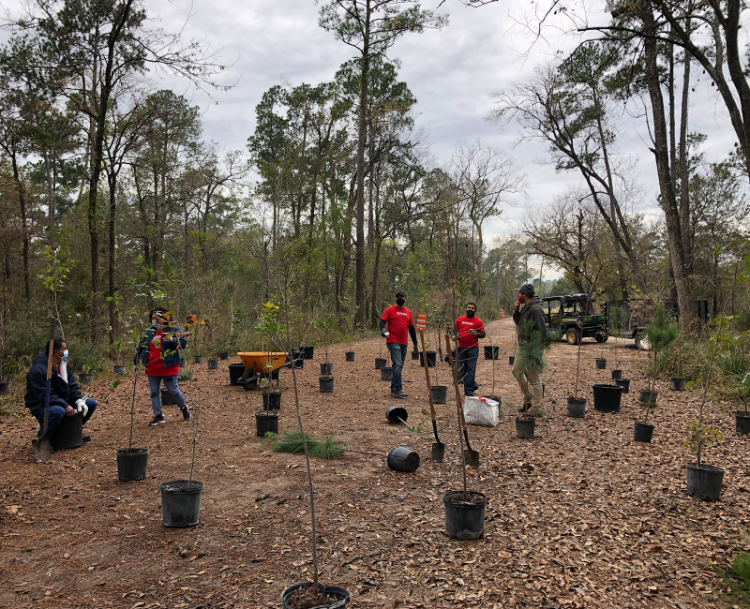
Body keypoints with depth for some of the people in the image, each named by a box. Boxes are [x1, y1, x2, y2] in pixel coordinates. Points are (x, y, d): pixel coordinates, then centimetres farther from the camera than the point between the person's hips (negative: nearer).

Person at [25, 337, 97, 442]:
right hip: (41, 406, -8)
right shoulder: (38, 370, -23)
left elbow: (73, 385, 5)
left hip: (63, 402, 8)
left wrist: (79, 400, -13)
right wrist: (65, 406, -33)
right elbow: (45, 395, -27)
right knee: (58, 411, -41)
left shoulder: (64, 365, 4)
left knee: (91, 403, -1)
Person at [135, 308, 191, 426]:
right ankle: (158, 416, 18)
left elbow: (184, 343, -12)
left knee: (173, 390, 3)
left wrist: (173, 340, -30)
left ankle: (184, 407, 27)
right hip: (152, 368, 6)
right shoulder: (149, 332, 9)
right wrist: (136, 360, 13)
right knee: (154, 392, 9)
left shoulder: (173, 330, -6)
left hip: (168, 367, -5)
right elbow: (141, 346, 18)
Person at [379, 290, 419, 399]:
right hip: (393, 342, -6)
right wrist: (383, 329, -30)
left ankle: (394, 389, 18)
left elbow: (411, 328, 19)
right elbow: (382, 321, -8)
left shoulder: (408, 312, 15)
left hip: (404, 343, 6)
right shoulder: (390, 310, 0)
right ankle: (397, 390, -16)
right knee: (397, 364, -15)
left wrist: (415, 343, 19)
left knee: (399, 366, 10)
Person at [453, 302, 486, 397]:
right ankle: (473, 385, 24)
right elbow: (454, 330, 18)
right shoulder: (460, 319, 9)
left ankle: (468, 389, 3)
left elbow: (483, 334, 3)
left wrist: (476, 334, -16)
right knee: (462, 369, 8)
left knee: (471, 369, -4)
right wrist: (455, 336, -2)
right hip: (461, 348, 4)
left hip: (473, 348, -3)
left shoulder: (478, 321, 2)